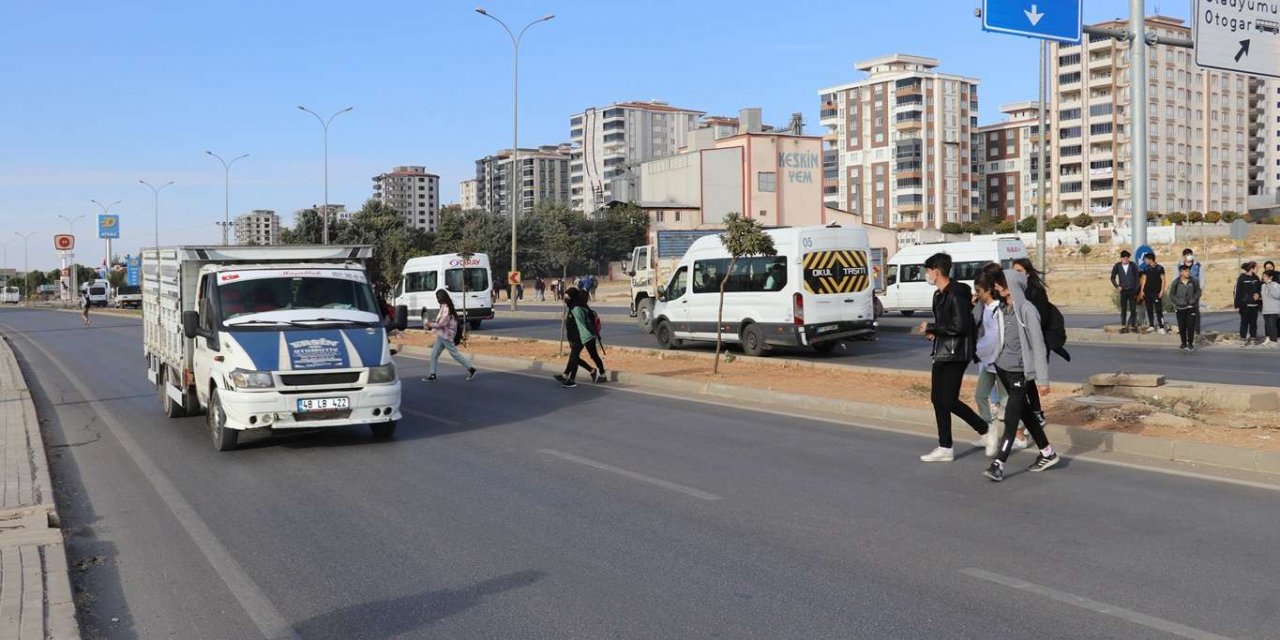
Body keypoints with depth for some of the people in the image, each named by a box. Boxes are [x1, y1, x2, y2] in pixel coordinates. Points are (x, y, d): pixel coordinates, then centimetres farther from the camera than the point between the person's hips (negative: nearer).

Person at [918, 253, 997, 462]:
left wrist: (930, 327, -15)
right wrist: (934, 332, 4)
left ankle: (985, 431, 9)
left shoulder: (956, 294, -16)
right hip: (941, 354, 10)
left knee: (949, 401, -10)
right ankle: (945, 448, 14)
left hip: (955, 355, -10)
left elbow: (959, 326, -23)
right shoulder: (939, 295, 14)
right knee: (938, 399, 8)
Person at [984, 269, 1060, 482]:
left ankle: (999, 464, -11)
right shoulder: (1003, 308, 8)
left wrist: (1042, 379, -15)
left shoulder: (1027, 310, -15)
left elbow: (1038, 346, -14)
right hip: (1003, 368, 8)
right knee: (1026, 413, 16)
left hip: (1020, 372, -8)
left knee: (1010, 418, -10)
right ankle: (1047, 453, 30)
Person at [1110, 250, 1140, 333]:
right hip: (1123, 291, 1)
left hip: (1132, 291, -1)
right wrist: (1117, 286, -2)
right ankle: (1123, 326, 8)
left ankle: (1133, 325, 7)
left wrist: (1136, 290, -4)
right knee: (1123, 309, 3)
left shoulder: (1133, 266, -2)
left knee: (1133, 309, -1)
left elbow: (1137, 278, 1)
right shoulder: (1117, 266, 0)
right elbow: (1112, 278, 9)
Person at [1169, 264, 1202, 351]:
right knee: (1182, 327, 6)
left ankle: (1190, 344, 7)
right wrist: (1178, 302, -12)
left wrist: (1194, 299, -7)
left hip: (1191, 307, 0)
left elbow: (1198, 292, 7)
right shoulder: (1176, 283, -5)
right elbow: (1171, 295, 0)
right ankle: (1184, 343, 22)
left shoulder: (1194, 281, -1)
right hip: (1180, 308, 0)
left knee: (1191, 326, -2)